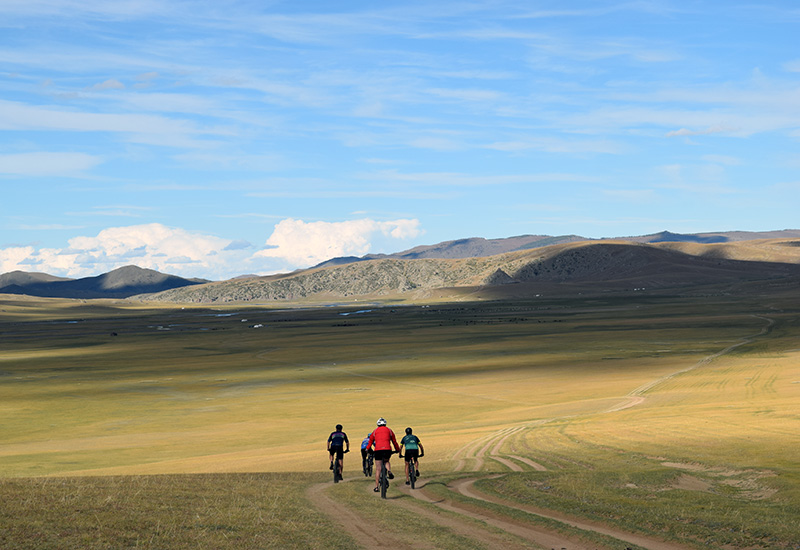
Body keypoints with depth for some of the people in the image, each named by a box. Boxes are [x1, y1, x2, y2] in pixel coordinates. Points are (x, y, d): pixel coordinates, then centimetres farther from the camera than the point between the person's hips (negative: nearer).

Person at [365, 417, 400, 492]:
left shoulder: (375, 431, 20)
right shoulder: (389, 430, 20)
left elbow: (370, 441, 22)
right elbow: (394, 441, 26)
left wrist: (367, 449, 35)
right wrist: (397, 449, 38)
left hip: (378, 450, -1)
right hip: (387, 449, 1)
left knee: (378, 469, 4)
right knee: (386, 461, 29)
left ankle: (376, 487, 2)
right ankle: (389, 472, -3)